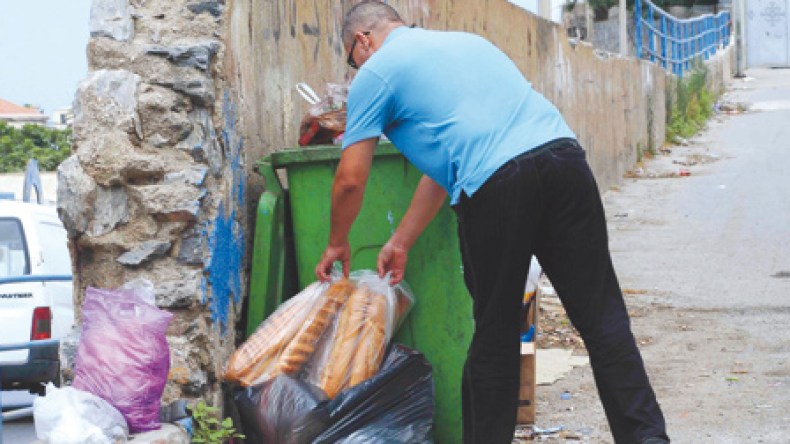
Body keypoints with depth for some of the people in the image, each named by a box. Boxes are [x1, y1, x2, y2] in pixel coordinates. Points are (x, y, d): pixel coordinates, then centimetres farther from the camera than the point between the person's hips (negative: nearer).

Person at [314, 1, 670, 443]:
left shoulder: (376, 72, 14)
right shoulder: (466, 41, 34)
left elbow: (351, 180, 13)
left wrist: (338, 243, 32)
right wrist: (402, 241, 39)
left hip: (494, 184, -5)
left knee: (495, 335, 8)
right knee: (602, 318, 6)